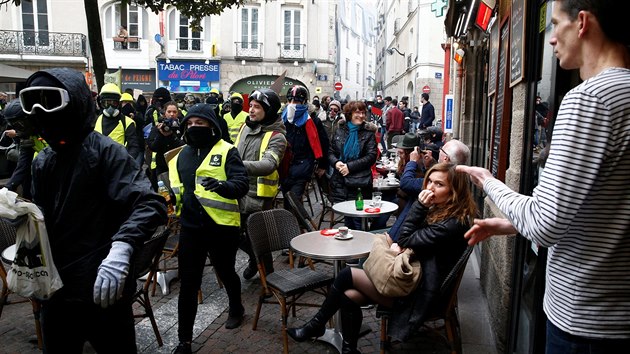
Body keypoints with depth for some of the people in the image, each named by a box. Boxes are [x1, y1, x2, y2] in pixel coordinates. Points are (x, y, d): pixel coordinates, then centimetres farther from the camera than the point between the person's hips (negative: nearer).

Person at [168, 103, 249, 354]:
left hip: (222, 226, -4)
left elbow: (242, 184, -19)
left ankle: (236, 309, 48)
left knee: (225, 272, 18)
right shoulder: (181, 155, 10)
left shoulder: (226, 151, -8)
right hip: (191, 227, 4)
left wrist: (222, 186, -38)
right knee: (188, 283, 6)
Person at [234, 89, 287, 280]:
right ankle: (254, 258, 41)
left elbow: (269, 165, -34)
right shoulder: (246, 127, 7)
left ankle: (267, 271, 30)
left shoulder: (276, 137, -16)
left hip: (258, 197, -7)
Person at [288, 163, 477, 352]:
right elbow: (404, 239, 7)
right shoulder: (437, 208, 8)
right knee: (349, 296, -9)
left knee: (346, 275, -7)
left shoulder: (454, 223, -20)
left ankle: (316, 325, 13)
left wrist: (419, 206, -8)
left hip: (419, 291, -8)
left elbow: (407, 240, -15)